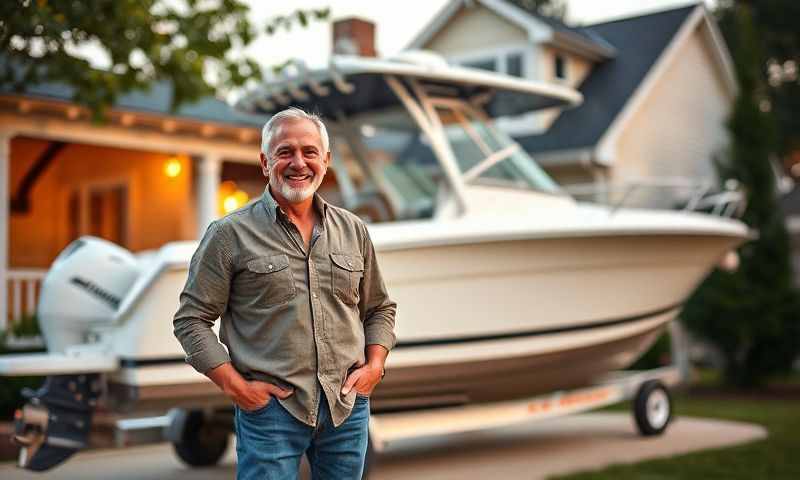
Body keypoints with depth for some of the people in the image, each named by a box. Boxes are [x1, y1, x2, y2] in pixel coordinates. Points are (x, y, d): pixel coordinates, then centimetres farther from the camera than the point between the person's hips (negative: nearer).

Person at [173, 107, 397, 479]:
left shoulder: (353, 231, 9)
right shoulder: (230, 234, -3)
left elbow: (379, 308, 18)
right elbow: (191, 320, -3)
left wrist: (374, 365, 2)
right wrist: (235, 386, -10)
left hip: (348, 405, 4)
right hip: (270, 406, -4)